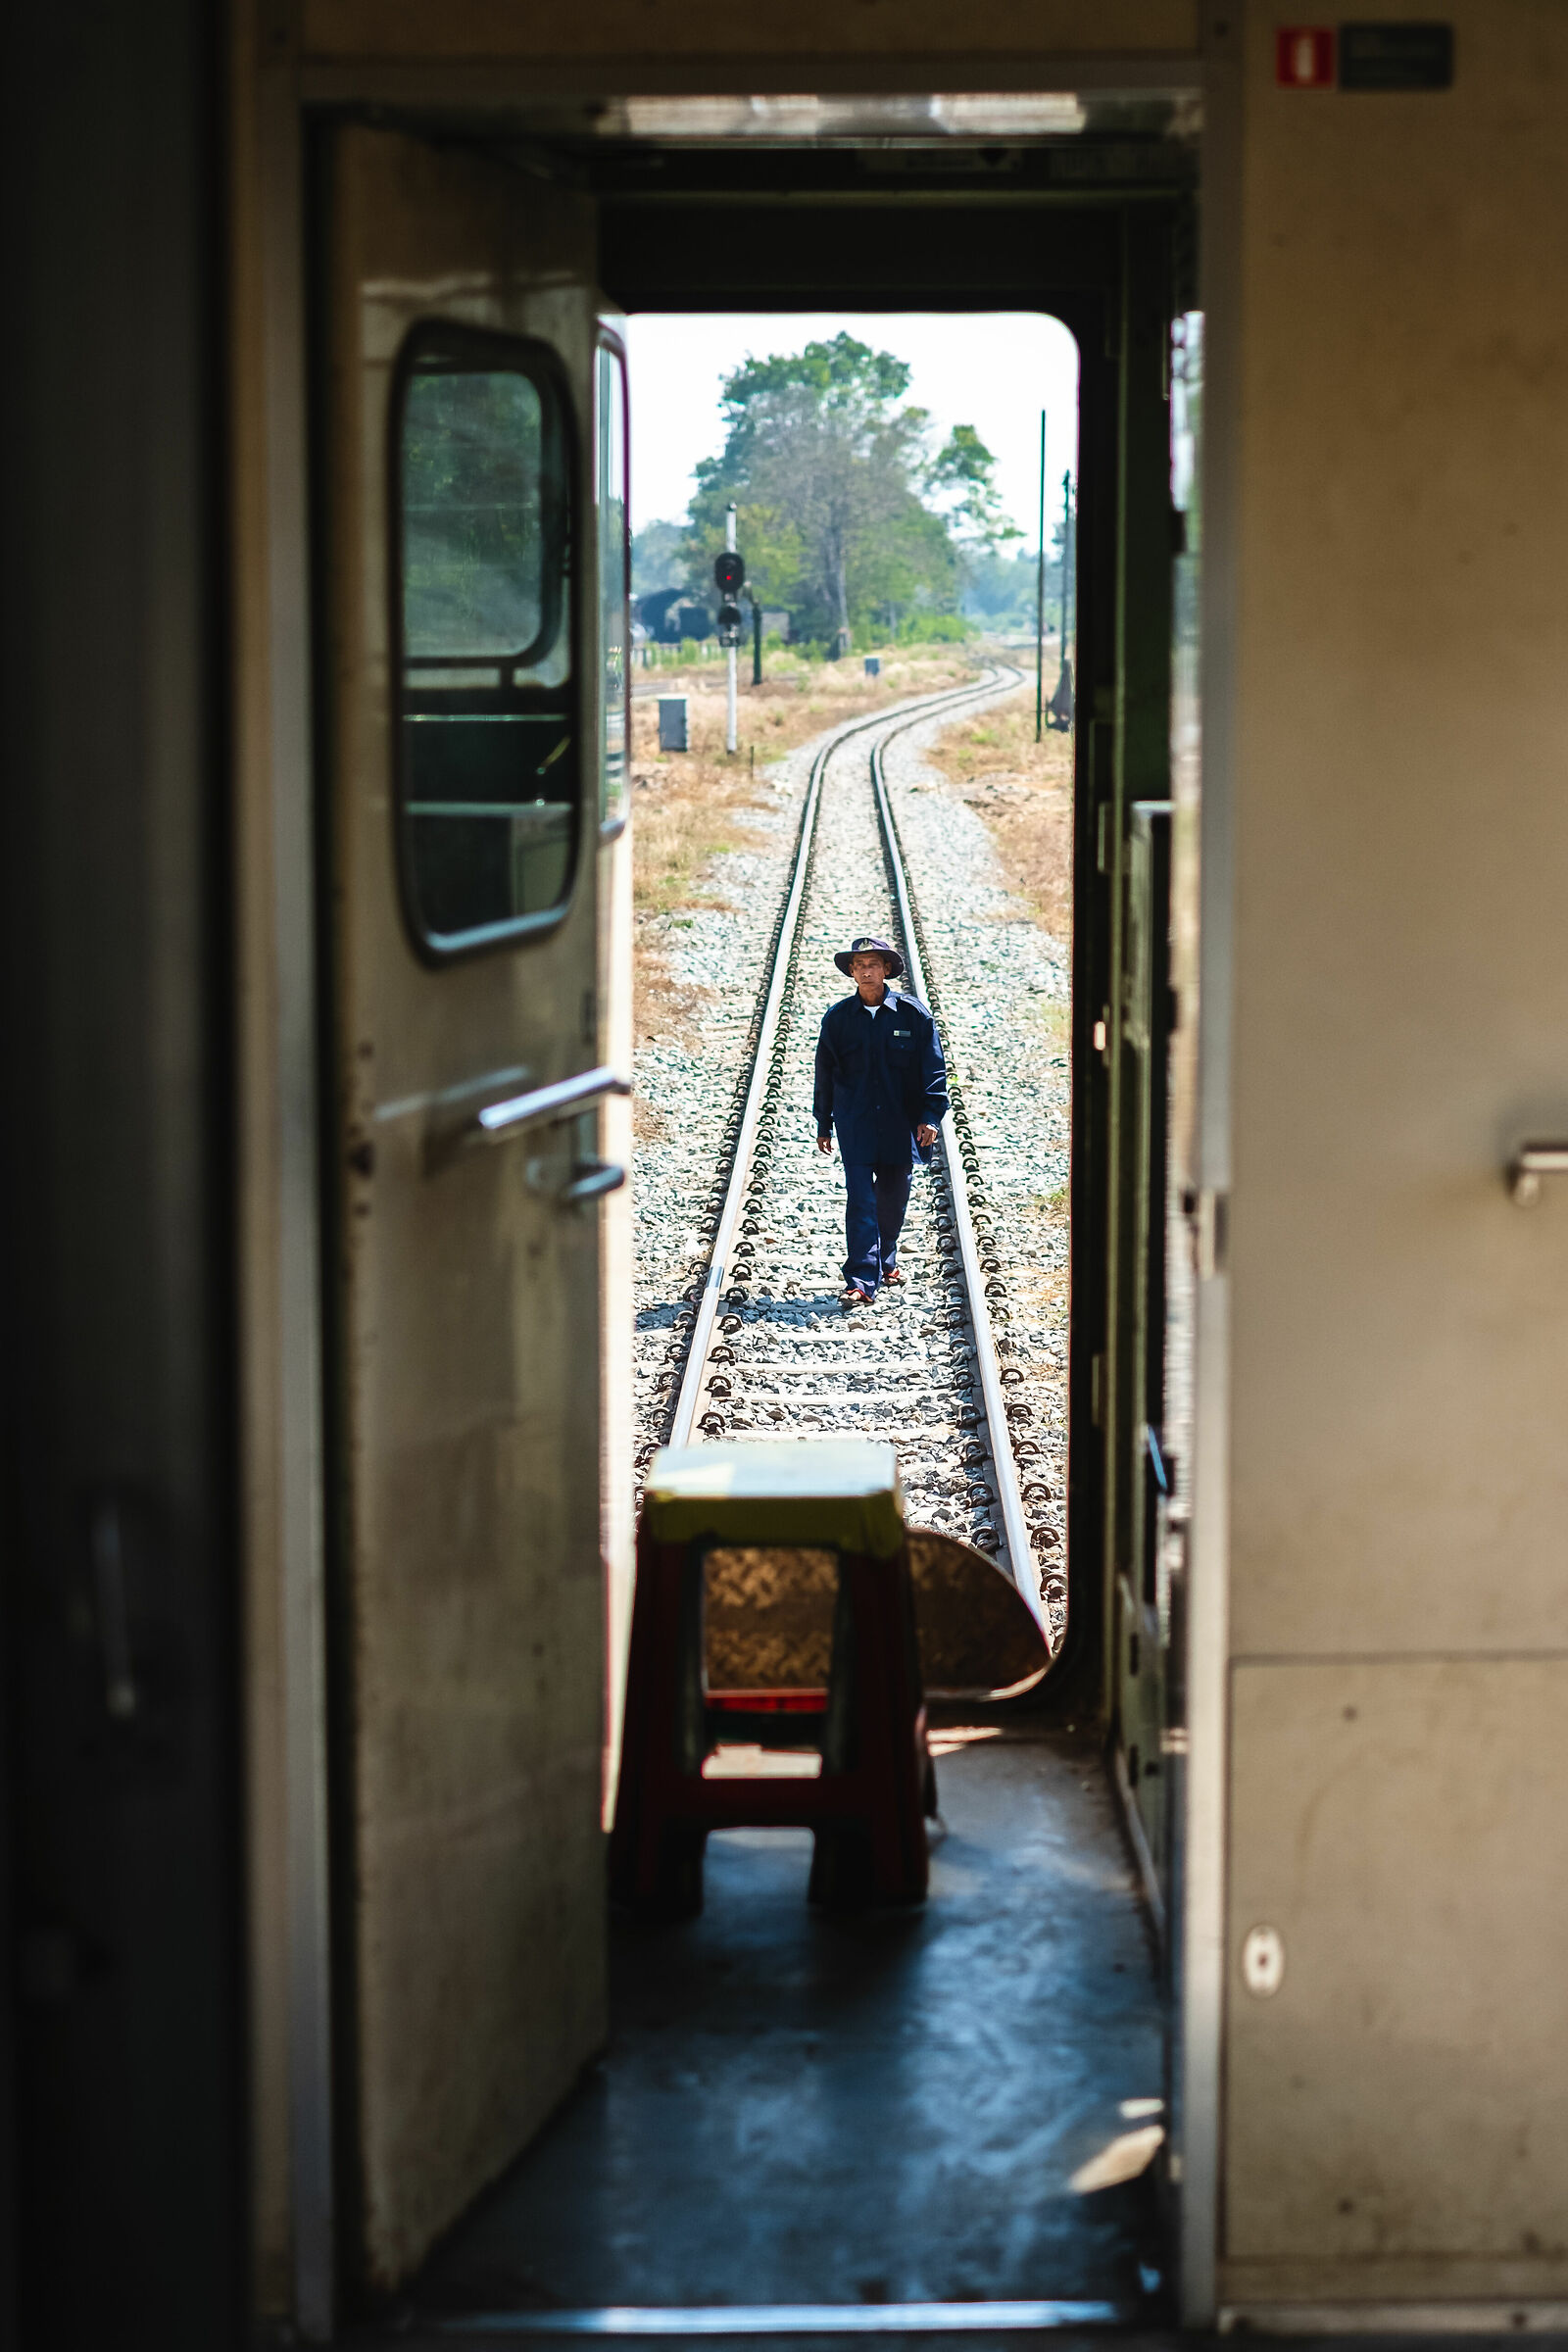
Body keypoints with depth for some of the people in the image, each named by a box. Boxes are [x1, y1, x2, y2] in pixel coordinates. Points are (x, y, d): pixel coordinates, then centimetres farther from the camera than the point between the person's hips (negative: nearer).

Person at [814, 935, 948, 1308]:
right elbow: (825, 1073, 9)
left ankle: (885, 1260, 38)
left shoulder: (912, 1013, -3)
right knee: (860, 1199, -9)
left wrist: (930, 1116, -7)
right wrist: (824, 1125, 11)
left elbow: (933, 1068, 1)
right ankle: (861, 1281, -13)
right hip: (855, 1126, -1)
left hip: (901, 1123, 1)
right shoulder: (838, 1017, 1)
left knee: (894, 1197, 12)